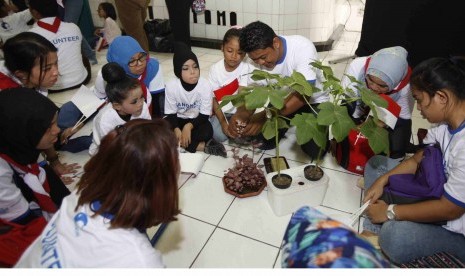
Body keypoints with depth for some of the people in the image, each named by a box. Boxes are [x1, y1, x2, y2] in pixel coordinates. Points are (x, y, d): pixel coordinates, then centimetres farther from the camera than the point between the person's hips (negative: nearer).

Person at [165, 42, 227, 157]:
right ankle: (203, 146, -23)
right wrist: (176, 130, -30)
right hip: (178, 120, 3)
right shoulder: (171, 86, -17)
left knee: (207, 131, -34)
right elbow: (171, 114, -10)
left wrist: (189, 126, -33)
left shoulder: (205, 85, -21)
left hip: (196, 121, -3)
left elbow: (204, 115, -17)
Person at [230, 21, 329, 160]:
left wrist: (266, 116, -50)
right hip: (282, 99, 4)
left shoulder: (303, 48, -32)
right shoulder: (259, 56, -18)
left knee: (314, 150, -19)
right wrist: (241, 113, -39)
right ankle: (282, 127, 15)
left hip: (313, 101, -3)